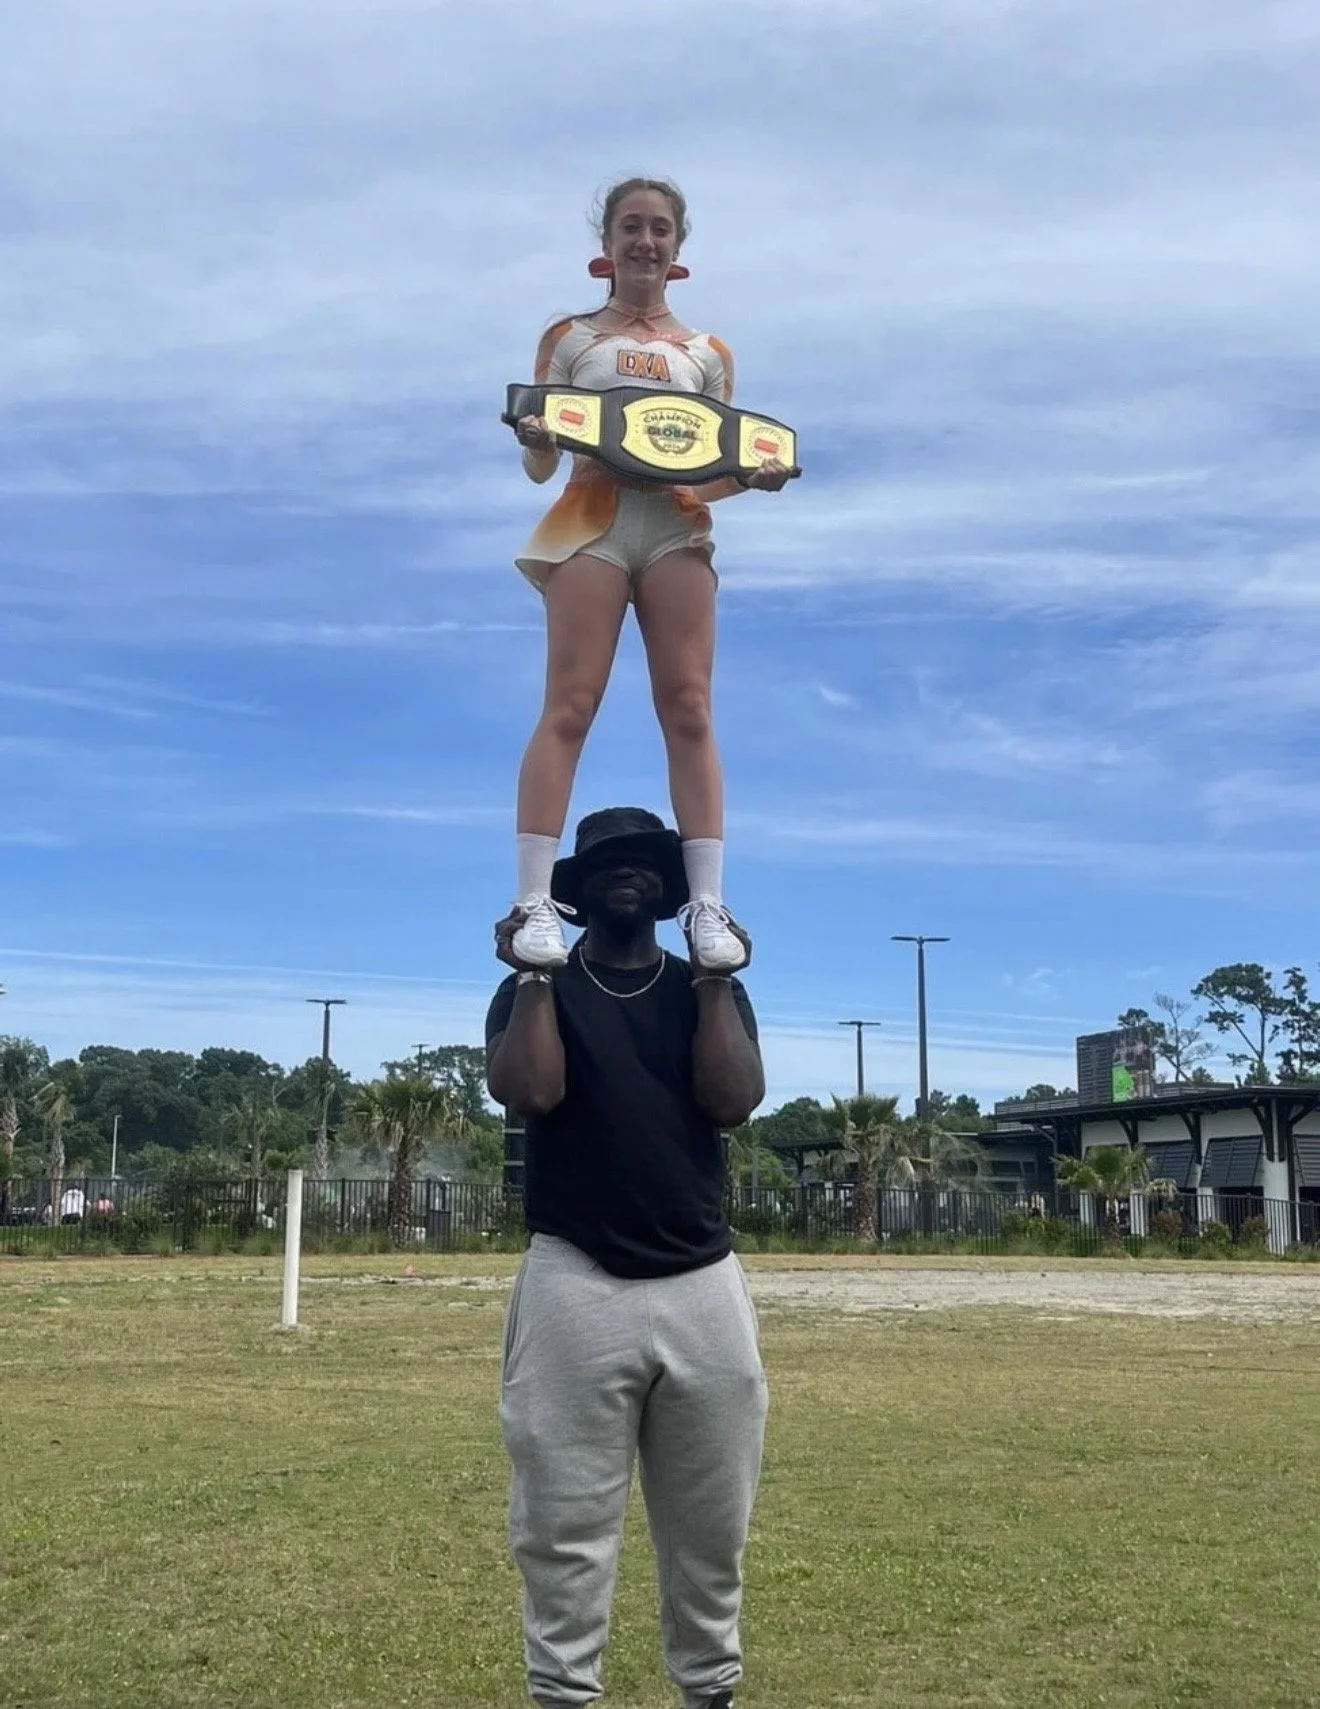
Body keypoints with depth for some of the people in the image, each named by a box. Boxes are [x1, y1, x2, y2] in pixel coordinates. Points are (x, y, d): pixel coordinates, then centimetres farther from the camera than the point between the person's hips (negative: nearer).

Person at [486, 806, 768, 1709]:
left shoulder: (707, 991, 11)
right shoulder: (535, 990, 6)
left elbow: (735, 1101, -7)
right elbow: (527, 1092, -14)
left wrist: (714, 982, -7)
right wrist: (536, 975, -10)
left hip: (702, 1285, 2)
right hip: (574, 1285, -2)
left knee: (711, 1528, 10)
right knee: (565, 1528, 0)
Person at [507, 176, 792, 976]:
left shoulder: (707, 354, 20)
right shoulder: (570, 337, 15)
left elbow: (715, 471, 16)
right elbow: (542, 466, 8)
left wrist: (754, 476, -6)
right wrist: (536, 443, -15)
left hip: (679, 526, 2)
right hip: (593, 519, -2)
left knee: (690, 712, -6)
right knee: (569, 707, -11)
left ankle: (709, 905, -8)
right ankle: (535, 903, -14)